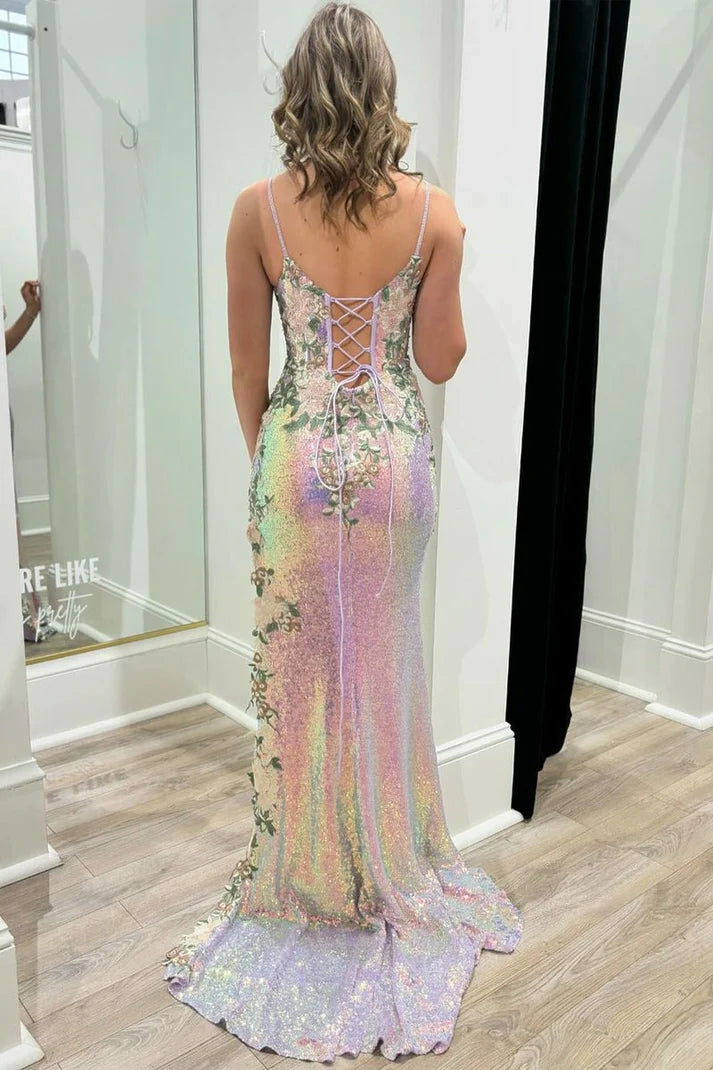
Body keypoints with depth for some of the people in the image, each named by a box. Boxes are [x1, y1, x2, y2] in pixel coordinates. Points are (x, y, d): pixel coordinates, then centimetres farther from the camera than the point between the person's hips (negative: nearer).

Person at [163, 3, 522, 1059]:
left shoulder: (257, 210, -7)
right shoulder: (435, 210, -6)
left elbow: (248, 366, -2)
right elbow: (442, 360, -2)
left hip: (296, 455, -1)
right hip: (395, 455, 1)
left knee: (297, 664, 13)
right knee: (383, 665, 17)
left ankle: (306, 876, 30)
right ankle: (390, 863, 36)